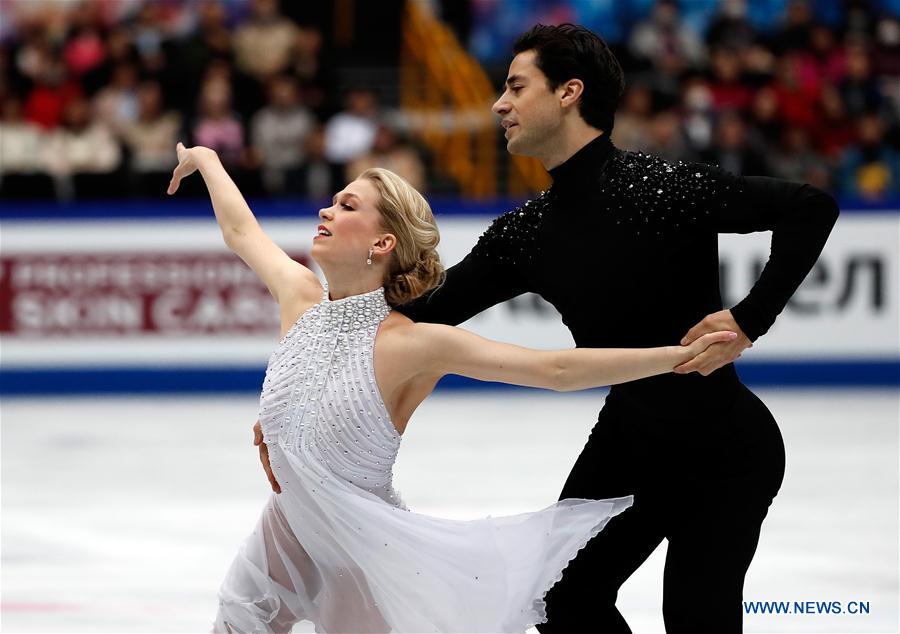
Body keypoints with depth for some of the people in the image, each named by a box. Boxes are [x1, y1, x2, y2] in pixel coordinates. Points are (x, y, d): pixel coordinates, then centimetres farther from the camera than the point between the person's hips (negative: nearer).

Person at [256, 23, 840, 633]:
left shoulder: (660, 187, -24)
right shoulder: (527, 232, -2)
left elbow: (812, 208, -26)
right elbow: (425, 317, -1)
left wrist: (749, 320, -28)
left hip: (723, 447, -7)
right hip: (628, 438, 7)